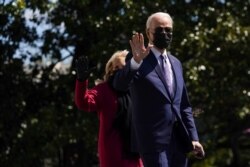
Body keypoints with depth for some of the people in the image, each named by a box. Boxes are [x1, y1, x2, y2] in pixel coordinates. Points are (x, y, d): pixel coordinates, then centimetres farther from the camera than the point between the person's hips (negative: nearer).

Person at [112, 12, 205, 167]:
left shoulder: (176, 63, 18)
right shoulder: (137, 60, -2)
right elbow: (119, 84, -21)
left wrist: (193, 137, 11)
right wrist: (135, 61, -38)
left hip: (179, 140, 7)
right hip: (154, 141, -7)